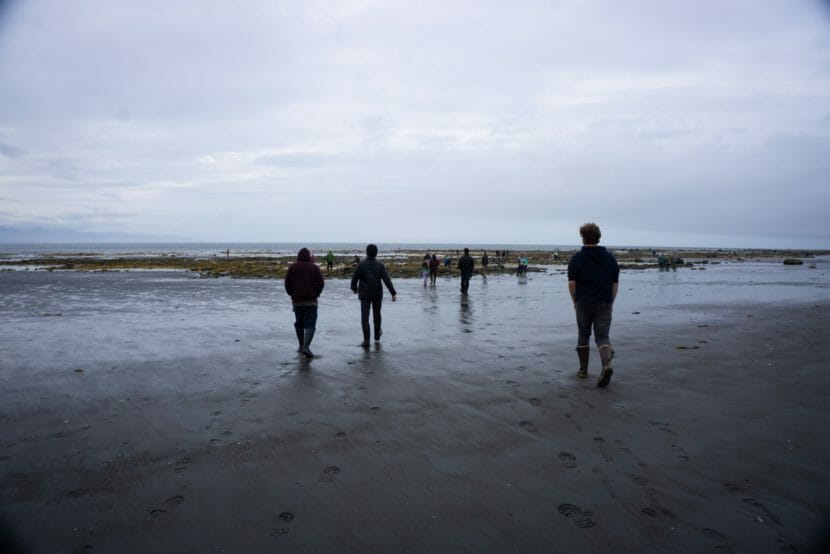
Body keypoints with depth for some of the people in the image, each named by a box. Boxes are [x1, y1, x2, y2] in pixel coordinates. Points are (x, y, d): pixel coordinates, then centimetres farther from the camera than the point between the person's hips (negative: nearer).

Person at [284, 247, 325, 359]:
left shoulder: (292, 267, 2)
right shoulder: (314, 267, -1)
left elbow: (287, 283, 0)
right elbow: (321, 283, -5)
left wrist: (291, 294, 11)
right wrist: (316, 294, 7)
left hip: (297, 300, 2)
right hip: (311, 300, -2)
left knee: (299, 323, 17)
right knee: (310, 324, -3)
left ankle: (301, 346, 23)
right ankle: (306, 346, -18)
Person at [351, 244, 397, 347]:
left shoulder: (361, 265, -9)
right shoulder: (380, 265, -5)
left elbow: (354, 279, -4)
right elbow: (387, 280, -13)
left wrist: (354, 288, 17)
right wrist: (393, 293, -15)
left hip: (364, 294, -2)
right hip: (377, 294, 2)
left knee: (365, 317, -2)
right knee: (377, 315, 21)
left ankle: (366, 340, -12)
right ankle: (377, 334, 38)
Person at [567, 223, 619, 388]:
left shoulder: (577, 258, -4)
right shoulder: (609, 257, 6)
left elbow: (572, 283, -8)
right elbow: (615, 283, 7)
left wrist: (575, 301, 4)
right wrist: (611, 302, 14)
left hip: (583, 303, -2)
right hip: (604, 304, 2)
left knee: (583, 336, 12)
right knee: (602, 336, 2)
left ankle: (583, 370, 19)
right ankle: (607, 364, -22)